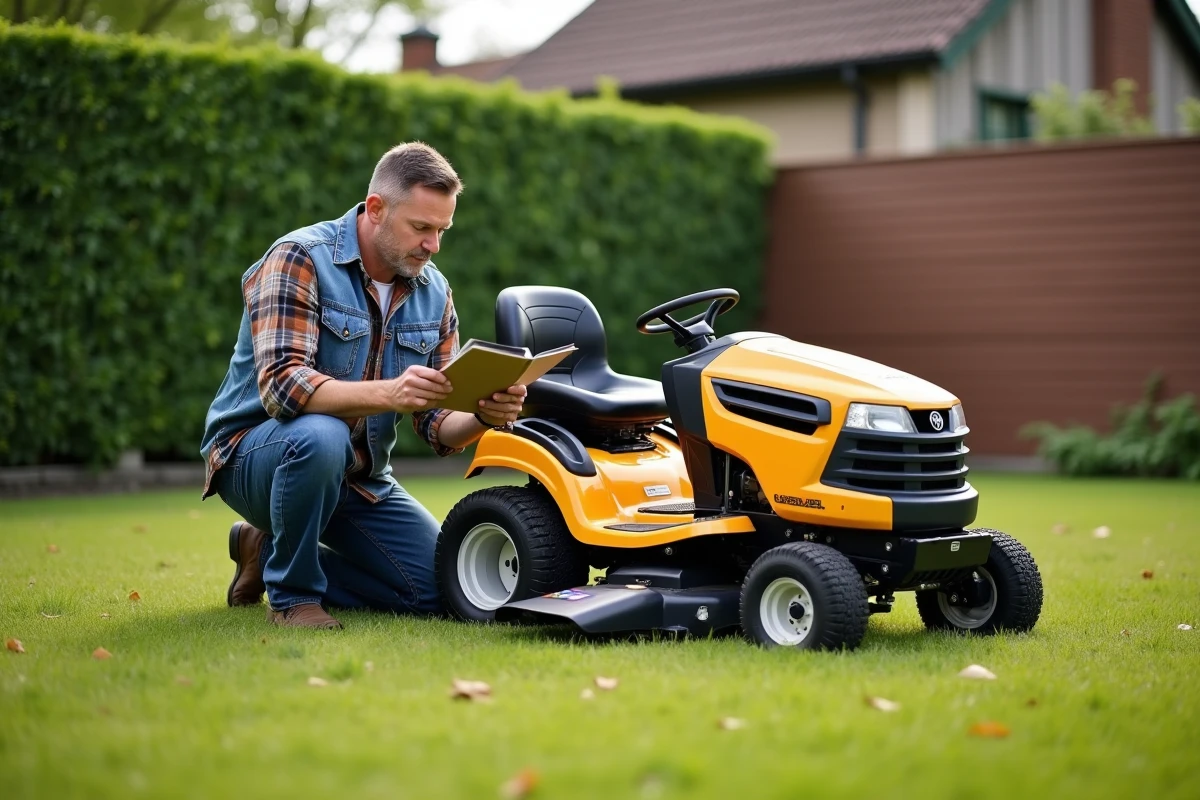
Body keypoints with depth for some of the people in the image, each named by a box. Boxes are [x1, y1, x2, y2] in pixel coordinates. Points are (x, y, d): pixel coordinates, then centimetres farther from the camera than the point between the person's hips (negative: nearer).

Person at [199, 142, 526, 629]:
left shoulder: (434, 293, 1)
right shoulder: (299, 259, -18)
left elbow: (438, 428, -1)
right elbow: (280, 386, -31)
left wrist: (484, 415, -24)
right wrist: (388, 394, -45)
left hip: (358, 477, 6)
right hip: (254, 451, -6)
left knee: (437, 590, -5)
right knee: (321, 436, -39)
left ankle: (272, 554, 14)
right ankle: (291, 595, -14)